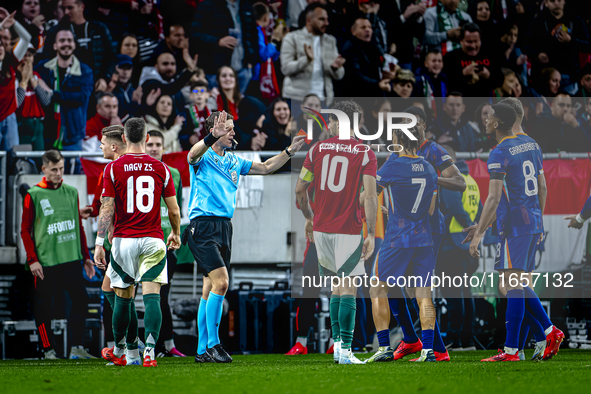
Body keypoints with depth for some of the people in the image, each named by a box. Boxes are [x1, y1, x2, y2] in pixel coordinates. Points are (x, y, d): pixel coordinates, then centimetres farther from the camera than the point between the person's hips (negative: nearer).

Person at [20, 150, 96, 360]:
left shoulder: (71, 192, 11)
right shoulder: (34, 195, -2)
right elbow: (25, 231, -2)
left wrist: (86, 257, 15)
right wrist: (32, 259, -10)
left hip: (71, 258, 4)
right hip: (45, 261, -4)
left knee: (81, 299, -4)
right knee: (44, 308, 0)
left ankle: (77, 348, 2)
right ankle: (49, 349, 9)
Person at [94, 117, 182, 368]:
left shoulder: (113, 168, -2)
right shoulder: (161, 168, 2)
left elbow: (106, 210, -6)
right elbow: (174, 210, 6)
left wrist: (99, 244, -4)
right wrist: (176, 234, 24)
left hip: (123, 240, 0)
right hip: (153, 241, 0)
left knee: (123, 298, 13)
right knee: (151, 297, -6)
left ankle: (118, 352, 27)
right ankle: (149, 351, -21)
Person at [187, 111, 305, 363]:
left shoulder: (233, 162, 17)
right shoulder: (202, 158, -5)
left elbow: (265, 168, 27)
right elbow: (193, 155, -29)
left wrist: (290, 151, 16)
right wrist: (215, 136, -46)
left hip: (225, 227, 8)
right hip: (203, 226, -7)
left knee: (210, 290, 8)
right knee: (221, 282, -20)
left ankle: (202, 351, 10)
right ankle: (213, 344, -15)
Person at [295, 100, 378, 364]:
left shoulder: (318, 149, 3)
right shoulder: (365, 154, -4)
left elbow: (300, 189, 7)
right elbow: (370, 196, -11)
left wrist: (309, 218, 22)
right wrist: (371, 234, -10)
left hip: (321, 228, 3)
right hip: (349, 231, -3)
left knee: (336, 285, 18)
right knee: (348, 288, -2)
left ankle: (337, 341, 17)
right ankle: (345, 351, -8)